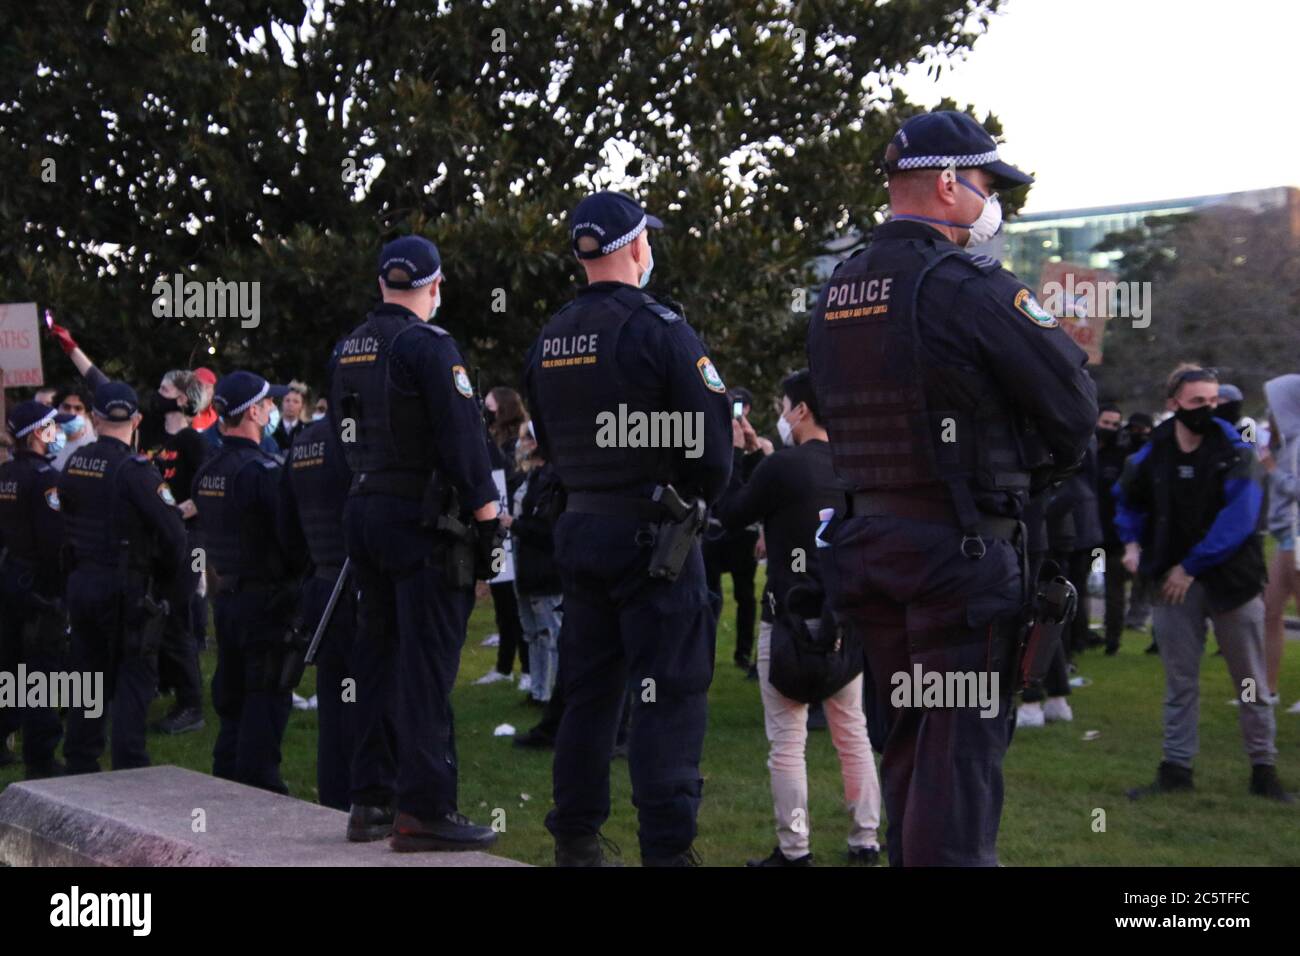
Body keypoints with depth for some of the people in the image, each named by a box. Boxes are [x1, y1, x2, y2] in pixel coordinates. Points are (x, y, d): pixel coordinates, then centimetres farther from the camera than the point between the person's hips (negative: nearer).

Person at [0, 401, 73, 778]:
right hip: (41, 585, -8)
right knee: (42, 670, -2)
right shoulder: (46, 478, -18)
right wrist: (66, 585, -15)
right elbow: (57, 540, -22)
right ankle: (40, 759, 2)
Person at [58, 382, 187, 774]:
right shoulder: (135, 470, -17)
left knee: (88, 673, 15)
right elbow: (173, 535, -19)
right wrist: (163, 586, -4)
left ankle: (80, 764, 22)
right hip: (128, 590, -6)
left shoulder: (73, 464, 3)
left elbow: (65, 525, 10)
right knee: (133, 679, 1)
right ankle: (129, 769, -3)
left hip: (81, 583, 6)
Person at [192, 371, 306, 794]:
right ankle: (259, 786, 1)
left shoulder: (205, 472, 8)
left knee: (232, 694, 16)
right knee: (266, 696, -2)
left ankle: (226, 782, 23)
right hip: (266, 597, -8)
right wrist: (305, 572, -2)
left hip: (224, 596, 8)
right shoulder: (262, 470, -18)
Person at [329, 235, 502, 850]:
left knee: (378, 656, 13)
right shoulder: (428, 345, -11)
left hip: (363, 515, 8)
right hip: (422, 519, -8)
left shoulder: (347, 350, 14)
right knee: (426, 662, -7)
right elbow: (462, 436, -16)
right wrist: (486, 515, -13)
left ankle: (371, 800, 18)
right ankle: (424, 810, -8)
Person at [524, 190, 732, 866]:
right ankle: (667, 847, -5)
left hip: (581, 528, 7)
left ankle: (575, 837, 21)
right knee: (669, 694, -3)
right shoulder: (657, 328, -13)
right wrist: (697, 498, 3)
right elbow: (713, 437, -14)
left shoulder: (549, 341, 8)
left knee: (588, 689, 15)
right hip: (653, 532, -7)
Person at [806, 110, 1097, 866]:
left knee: (908, 740, 17)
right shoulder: (972, 288, -14)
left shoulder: (833, 299, 10)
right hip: (963, 547, -8)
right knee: (962, 747, -3)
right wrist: (1037, 475, 8)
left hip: (869, 538, 8)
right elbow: (1075, 400, -10)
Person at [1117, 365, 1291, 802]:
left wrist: (1192, 567, -16)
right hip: (1173, 580, 2)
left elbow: (1238, 520, -17)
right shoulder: (1152, 456, 0)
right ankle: (1176, 767, 14)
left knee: (1251, 683, 5)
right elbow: (1128, 502, 20)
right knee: (1180, 683, 8)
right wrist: (1133, 543, 5)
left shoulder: (1236, 453, -9)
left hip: (1231, 577, -2)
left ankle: (1263, 769, 13)